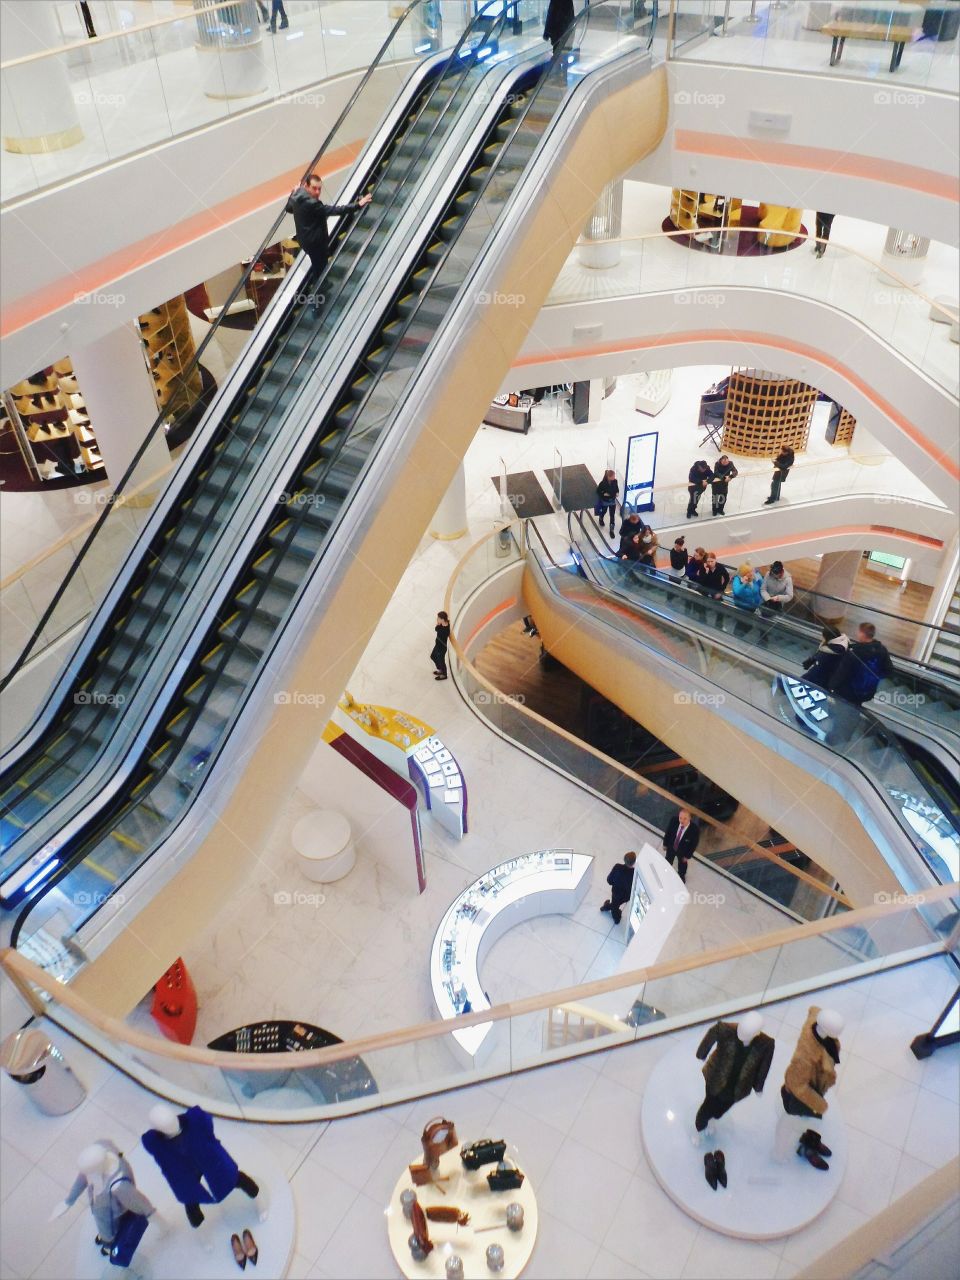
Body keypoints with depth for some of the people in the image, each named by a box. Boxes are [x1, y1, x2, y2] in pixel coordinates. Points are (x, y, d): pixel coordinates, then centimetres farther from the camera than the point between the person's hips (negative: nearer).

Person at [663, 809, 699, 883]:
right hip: (671, 847, 2)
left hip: (682, 851, -2)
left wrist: (688, 856, -9)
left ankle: (681, 876, 62)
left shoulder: (695, 829, -39)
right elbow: (668, 831, -13)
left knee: (682, 864, 29)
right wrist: (665, 844, -1)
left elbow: (694, 844, -21)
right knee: (668, 861, 31)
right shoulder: (674, 820, -34)